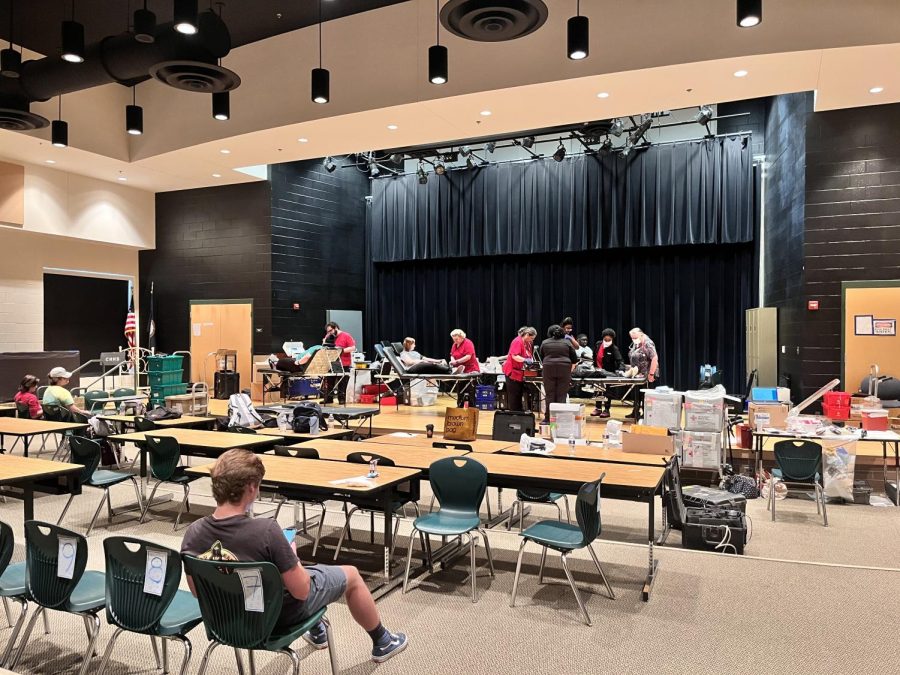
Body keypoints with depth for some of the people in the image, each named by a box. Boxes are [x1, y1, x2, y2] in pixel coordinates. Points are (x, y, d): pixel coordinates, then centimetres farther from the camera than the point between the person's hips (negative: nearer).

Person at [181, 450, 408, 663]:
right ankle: (382, 642, 40)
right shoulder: (265, 530, -34)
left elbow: (197, 591, -2)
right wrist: (291, 557, -5)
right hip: (278, 614, -6)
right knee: (350, 575, 18)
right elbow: (301, 591, -24)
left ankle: (316, 632, 53)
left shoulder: (193, 533, -18)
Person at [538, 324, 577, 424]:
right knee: (561, 395, 1)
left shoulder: (544, 343, 12)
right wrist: (570, 370, 24)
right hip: (564, 370, 0)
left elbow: (541, 359, 19)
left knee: (550, 395, 3)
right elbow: (574, 360, 12)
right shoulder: (567, 343, 11)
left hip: (548, 369, 0)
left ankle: (548, 418, 2)